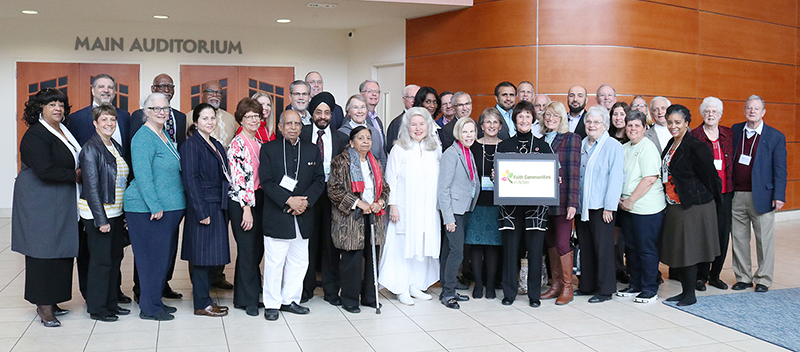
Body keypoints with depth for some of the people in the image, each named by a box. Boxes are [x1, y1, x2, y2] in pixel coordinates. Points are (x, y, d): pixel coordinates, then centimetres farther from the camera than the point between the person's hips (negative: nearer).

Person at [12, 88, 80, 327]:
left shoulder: (63, 130, 12)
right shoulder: (35, 136, -14)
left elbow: (72, 161, 23)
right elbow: (45, 170, -23)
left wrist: (77, 173, 3)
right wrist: (75, 175, -13)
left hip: (61, 204, 8)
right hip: (40, 203, -8)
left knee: (61, 251, 9)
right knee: (43, 251, -2)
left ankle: (50, 301, 18)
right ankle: (44, 306, 5)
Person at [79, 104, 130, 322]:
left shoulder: (117, 148, 11)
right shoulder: (91, 149, -12)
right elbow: (91, 186, -16)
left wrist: (125, 214, 11)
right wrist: (101, 219, -18)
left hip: (116, 212, 8)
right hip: (97, 213, -8)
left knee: (115, 257, 12)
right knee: (101, 260, -2)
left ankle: (111, 303, 23)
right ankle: (96, 308, 9)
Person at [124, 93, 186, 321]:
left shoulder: (163, 136, 16)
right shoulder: (143, 138, -13)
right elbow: (142, 176, -20)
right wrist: (155, 207, -23)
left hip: (168, 208, 10)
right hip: (148, 210, -9)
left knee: (163, 256, 15)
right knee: (152, 257, -3)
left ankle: (155, 301, 26)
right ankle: (149, 308, 7)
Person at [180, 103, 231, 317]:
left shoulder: (217, 145, 16)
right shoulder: (191, 145, -9)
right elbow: (190, 180, -15)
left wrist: (223, 207, 10)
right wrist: (201, 212, -19)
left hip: (217, 208, 8)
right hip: (202, 207, -8)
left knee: (210, 255, 12)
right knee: (202, 255, -3)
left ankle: (205, 299, 19)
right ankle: (201, 304, 4)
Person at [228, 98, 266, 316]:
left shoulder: (259, 142, 13)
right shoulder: (237, 144, -10)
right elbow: (238, 178, -16)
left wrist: (258, 205, 13)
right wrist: (247, 208, -18)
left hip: (258, 200, 8)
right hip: (241, 202, -8)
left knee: (257, 250, 11)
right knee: (247, 250, -2)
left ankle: (243, 296, 23)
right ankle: (248, 300, 8)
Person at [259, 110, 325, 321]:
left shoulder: (312, 150, 10)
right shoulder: (269, 149, 0)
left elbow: (319, 181, 7)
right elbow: (266, 181, -7)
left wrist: (305, 201, -10)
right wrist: (289, 200, -17)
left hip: (303, 216, 4)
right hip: (276, 216, -4)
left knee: (299, 262, 10)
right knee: (274, 262, 0)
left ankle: (290, 299, 24)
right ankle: (272, 303, 12)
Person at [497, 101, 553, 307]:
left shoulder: (542, 146, 9)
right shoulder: (504, 146, 9)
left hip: (536, 204, 0)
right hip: (511, 204, 0)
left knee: (535, 249, 0)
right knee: (510, 248, 0)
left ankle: (534, 294, 11)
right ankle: (509, 292, 12)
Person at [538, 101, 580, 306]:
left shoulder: (571, 139, -4)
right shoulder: (541, 140, 12)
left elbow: (573, 172, -10)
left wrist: (572, 202, -16)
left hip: (562, 200, -5)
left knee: (562, 244, -5)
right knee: (550, 243, 10)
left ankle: (567, 288, 8)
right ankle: (556, 284, 20)